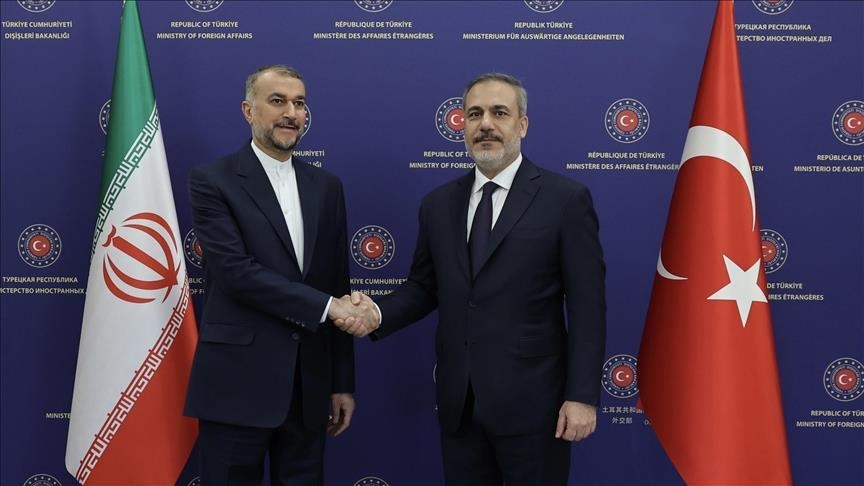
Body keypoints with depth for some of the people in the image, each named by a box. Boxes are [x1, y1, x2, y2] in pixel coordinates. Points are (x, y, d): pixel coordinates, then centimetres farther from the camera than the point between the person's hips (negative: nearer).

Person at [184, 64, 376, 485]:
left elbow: (338, 285, 11)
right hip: (237, 384, -4)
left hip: (309, 387, 5)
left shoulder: (326, 187, 11)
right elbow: (236, 271, -16)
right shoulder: (212, 180, -3)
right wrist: (326, 307, -15)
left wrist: (343, 382, 9)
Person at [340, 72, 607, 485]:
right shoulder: (438, 203, 8)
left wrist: (582, 396, -11)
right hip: (458, 401, 4)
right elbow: (423, 287, 13)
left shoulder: (566, 199, -6)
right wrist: (378, 313, -7)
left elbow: (586, 307, -8)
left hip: (531, 400, -4)